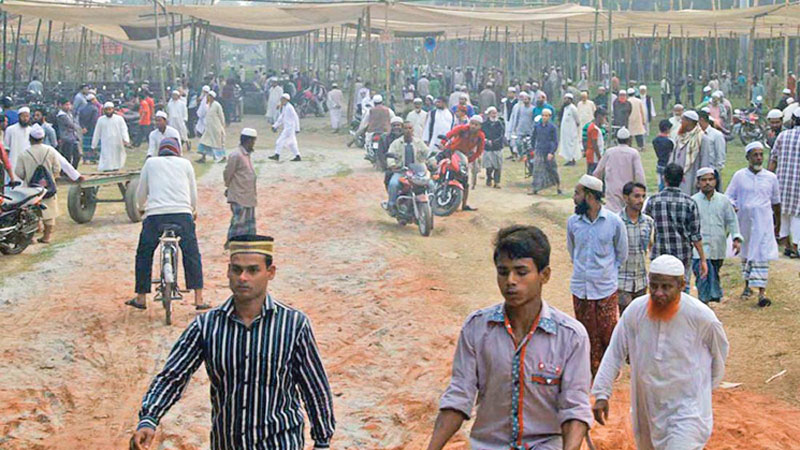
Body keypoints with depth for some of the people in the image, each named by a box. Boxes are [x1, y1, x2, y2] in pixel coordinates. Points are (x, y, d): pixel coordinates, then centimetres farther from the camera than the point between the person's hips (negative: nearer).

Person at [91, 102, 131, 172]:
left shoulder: (119, 119, 2)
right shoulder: (101, 120, 6)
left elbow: (124, 130, -4)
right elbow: (97, 133, 11)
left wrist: (126, 140, -21)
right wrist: (94, 145, 13)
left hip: (117, 145, 0)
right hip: (106, 146, 0)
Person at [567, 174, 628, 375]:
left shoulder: (614, 221, -8)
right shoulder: (573, 222, 0)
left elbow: (622, 254, 5)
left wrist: (607, 273, 8)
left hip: (606, 288, -3)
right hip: (580, 288, 3)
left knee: (608, 331, 1)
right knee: (588, 333, 8)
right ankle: (595, 369, 21)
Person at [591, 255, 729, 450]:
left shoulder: (701, 316, -16)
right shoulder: (636, 311, -11)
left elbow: (719, 350, 4)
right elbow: (615, 353, -2)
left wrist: (708, 387, 14)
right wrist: (602, 394, -7)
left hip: (687, 408, -4)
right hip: (647, 405, 4)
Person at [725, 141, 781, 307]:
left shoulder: (771, 177, 3)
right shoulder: (739, 176, 1)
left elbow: (775, 201, 14)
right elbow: (729, 197, 5)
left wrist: (778, 224, 20)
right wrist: (732, 208, -16)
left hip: (763, 222, -1)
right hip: (744, 221, 1)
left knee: (762, 256, -9)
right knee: (745, 253, 13)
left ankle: (762, 292, -14)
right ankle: (747, 286, 29)